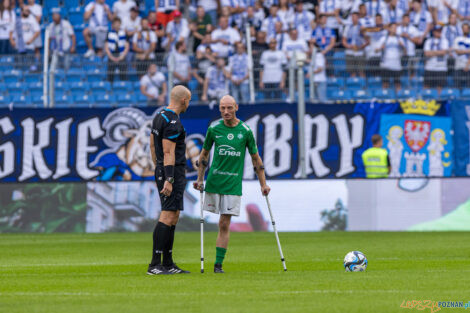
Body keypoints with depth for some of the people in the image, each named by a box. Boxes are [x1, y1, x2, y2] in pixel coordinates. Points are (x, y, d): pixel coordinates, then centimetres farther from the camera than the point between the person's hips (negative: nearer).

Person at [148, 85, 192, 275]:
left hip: (162, 171, 10)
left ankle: (168, 264, 13)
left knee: (173, 217, 12)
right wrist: (168, 179, -23)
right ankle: (155, 265, -15)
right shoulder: (173, 122, -16)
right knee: (168, 216, -12)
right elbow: (168, 153, -21)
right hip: (173, 173, -10)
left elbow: (152, 146, 23)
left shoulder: (159, 117, 15)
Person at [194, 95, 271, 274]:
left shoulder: (245, 131, -1)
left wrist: (263, 184, 7)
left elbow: (256, 158, 8)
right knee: (223, 223, 4)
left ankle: (218, 264, 2)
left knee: (224, 224, -3)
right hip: (213, 182, 1)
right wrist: (199, 179, 9)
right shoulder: (213, 129, 2)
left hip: (233, 184, -1)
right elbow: (204, 154, 14)